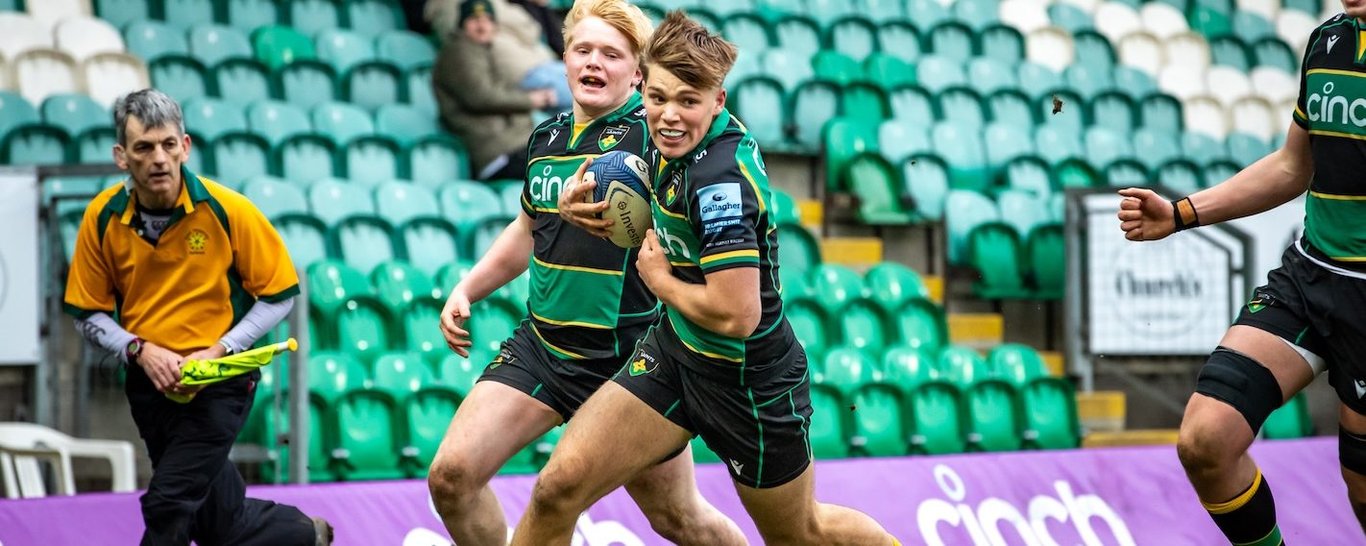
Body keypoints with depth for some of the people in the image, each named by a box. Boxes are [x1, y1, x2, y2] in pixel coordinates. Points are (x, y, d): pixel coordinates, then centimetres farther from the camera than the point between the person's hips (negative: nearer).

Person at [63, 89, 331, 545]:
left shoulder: (228, 211, -14)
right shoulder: (102, 218, -7)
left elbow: (279, 294, -6)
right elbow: (89, 314, 2)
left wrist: (219, 351, -17)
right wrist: (140, 350, -16)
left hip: (220, 381, -4)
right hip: (150, 383, 4)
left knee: (167, 504, -18)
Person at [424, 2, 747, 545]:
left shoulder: (651, 131, -12)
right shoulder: (547, 137, 8)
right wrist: (467, 289, 19)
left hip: (630, 356, -5)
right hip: (542, 346, 5)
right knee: (451, 475, -10)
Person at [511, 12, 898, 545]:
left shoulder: (719, 180, -30)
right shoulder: (678, 145, -4)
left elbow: (737, 314, -32)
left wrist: (660, 278, -15)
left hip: (748, 382, -7)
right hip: (674, 353, 7)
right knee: (558, 488, -10)